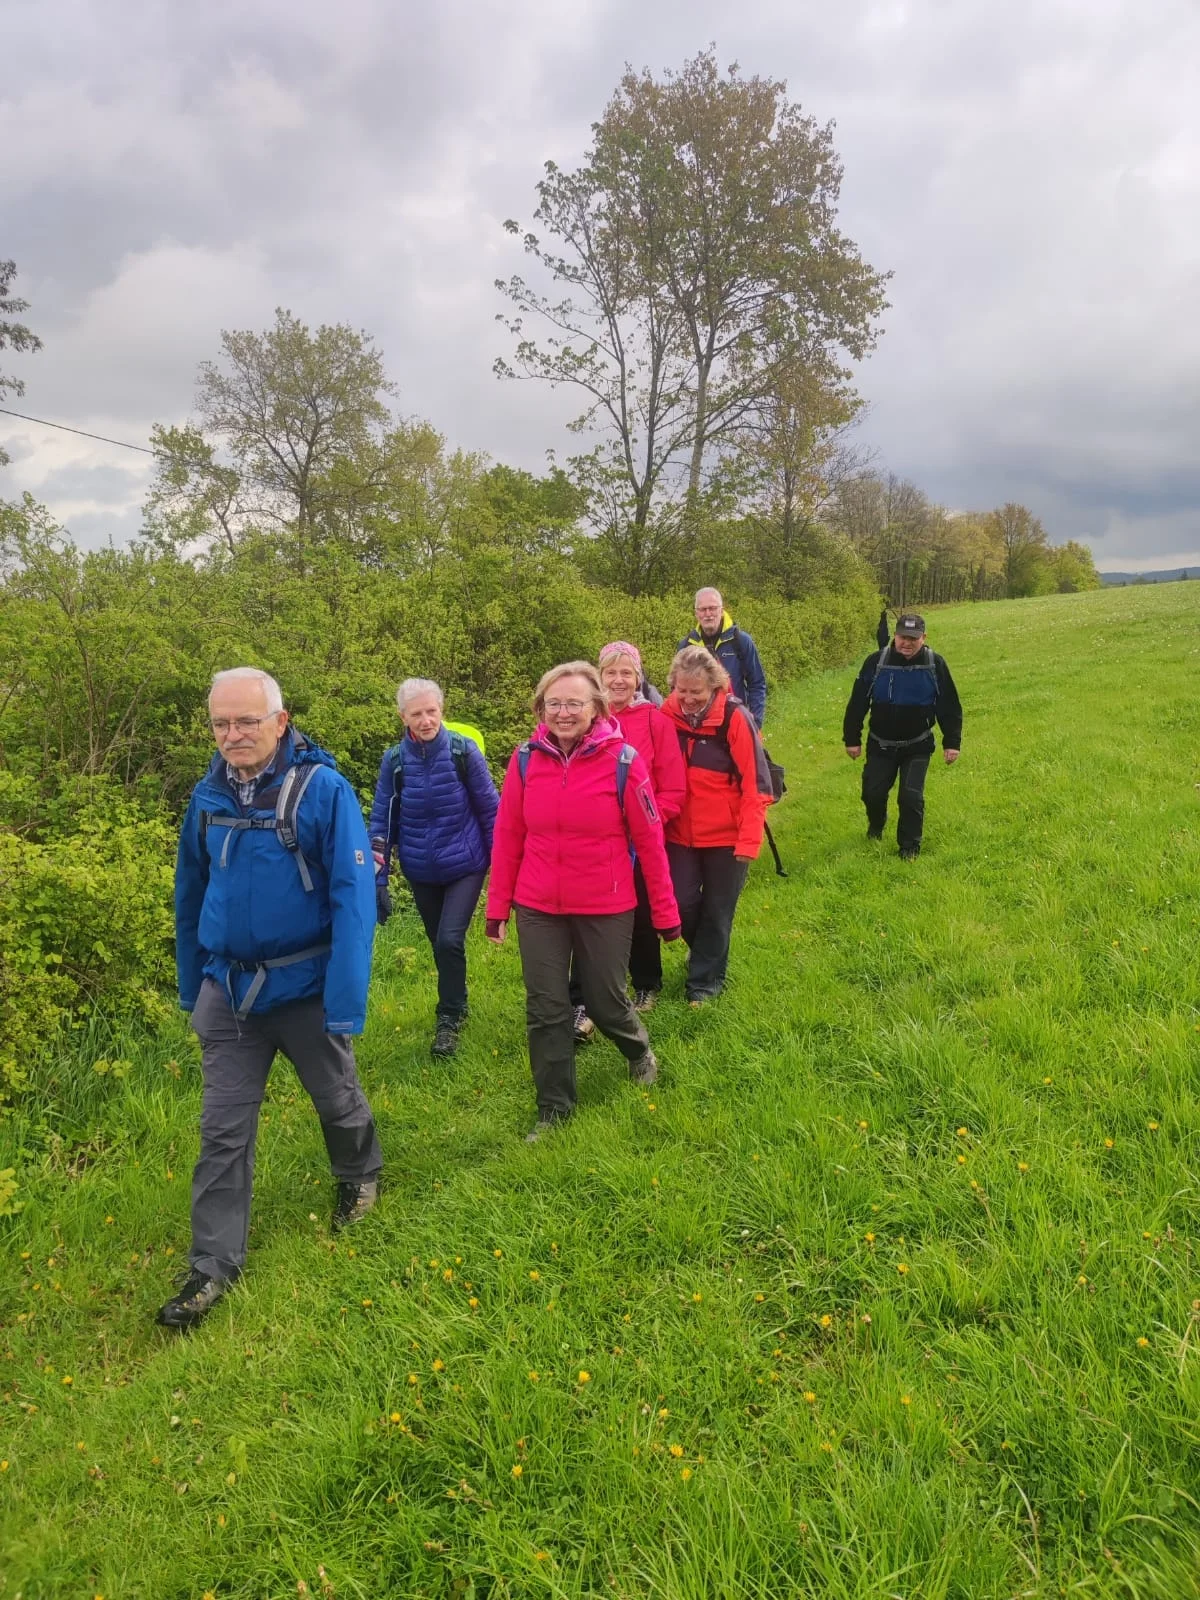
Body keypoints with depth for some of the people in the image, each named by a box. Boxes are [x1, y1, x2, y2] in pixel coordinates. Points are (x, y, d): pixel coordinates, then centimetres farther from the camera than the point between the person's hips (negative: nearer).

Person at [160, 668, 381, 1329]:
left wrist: (346, 1001, -24)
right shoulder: (208, 795, -2)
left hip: (305, 986, -3)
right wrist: (191, 987, 15)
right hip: (227, 989, 3)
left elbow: (353, 896, -20)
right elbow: (190, 894, 9)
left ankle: (359, 1176, 48)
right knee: (223, 1129, 7)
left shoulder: (323, 789, -17)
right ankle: (213, 1264, 20)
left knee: (338, 1100, 18)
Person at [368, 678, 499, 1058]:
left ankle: (449, 1018, 7)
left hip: (465, 867, -3)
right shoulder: (394, 760, -5)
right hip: (421, 873, 3)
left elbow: (490, 810, -6)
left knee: (449, 940, -13)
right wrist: (377, 879, -3)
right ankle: (456, 1005, 36)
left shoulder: (463, 750, -12)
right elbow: (381, 821, 0)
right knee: (440, 944, 14)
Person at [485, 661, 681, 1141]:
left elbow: (649, 840, -7)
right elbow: (508, 836, 2)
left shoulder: (622, 760, -13)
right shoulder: (526, 759, -5)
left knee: (605, 1001, 11)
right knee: (545, 1009, 7)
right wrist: (497, 905, 5)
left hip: (605, 908, -2)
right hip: (537, 908, 2)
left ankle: (640, 1053, 46)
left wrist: (665, 911, -2)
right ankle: (554, 1108, 26)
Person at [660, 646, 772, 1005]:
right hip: (680, 833, 3)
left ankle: (706, 980, 28)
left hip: (726, 836, -3)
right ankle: (704, 950, 37)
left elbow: (755, 783, -14)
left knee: (717, 911, 8)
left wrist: (750, 839, -17)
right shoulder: (666, 716, -5)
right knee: (681, 902, 4)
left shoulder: (735, 718, -16)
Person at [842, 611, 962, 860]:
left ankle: (910, 848, 9)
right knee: (873, 792, 6)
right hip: (881, 745, 1)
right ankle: (876, 826, 40)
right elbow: (857, 703, -3)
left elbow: (950, 707, -2)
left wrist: (952, 742, -5)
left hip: (917, 747, -1)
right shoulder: (876, 663, -11)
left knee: (911, 796, -9)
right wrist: (852, 739, -2)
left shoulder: (935, 665, -9)